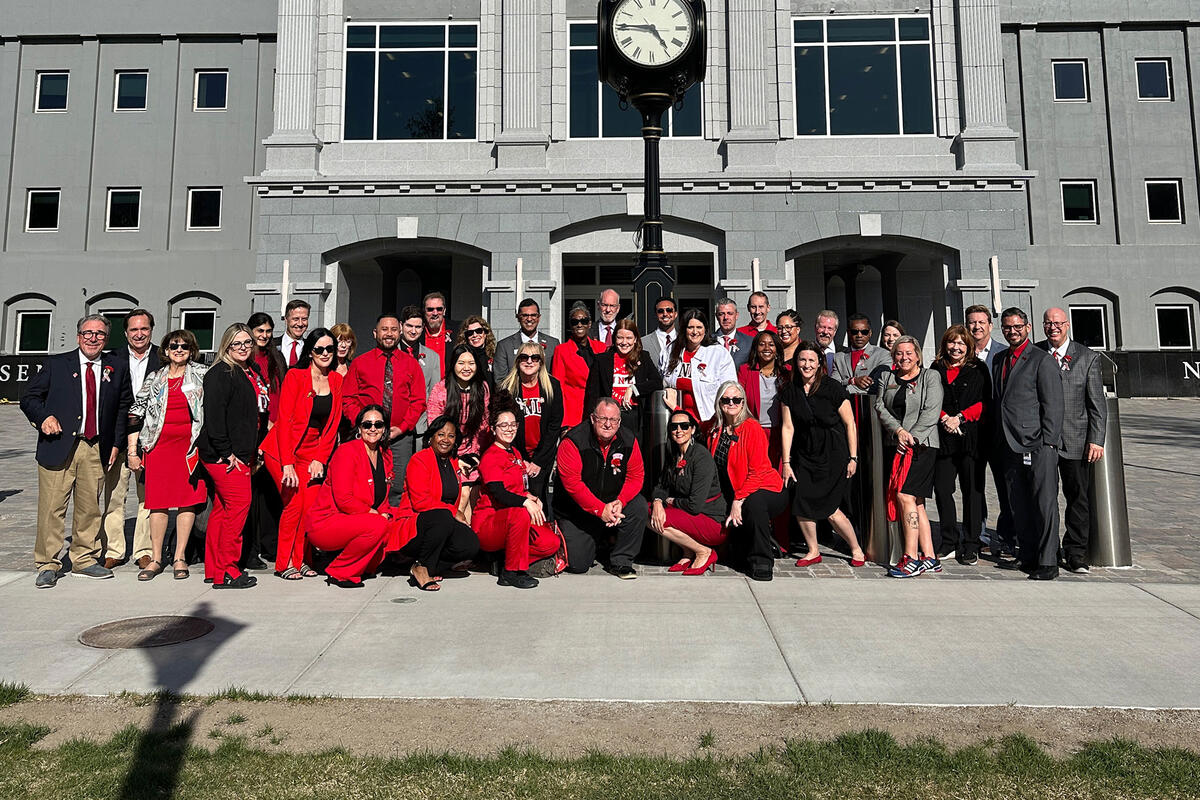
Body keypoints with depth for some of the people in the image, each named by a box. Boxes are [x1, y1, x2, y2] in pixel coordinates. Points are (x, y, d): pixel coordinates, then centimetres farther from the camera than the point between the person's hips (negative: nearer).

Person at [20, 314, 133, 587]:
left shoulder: (117, 366, 9)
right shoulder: (56, 364, 5)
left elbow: (124, 405, 14)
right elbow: (29, 397, 9)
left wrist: (116, 443, 8)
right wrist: (44, 417, -11)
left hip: (97, 449, 2)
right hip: (59, 445, -2)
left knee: (90, 508, 9)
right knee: (52, 508, 0)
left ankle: (84, 560, 23)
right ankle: (47, 565, 12)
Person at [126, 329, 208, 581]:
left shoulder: (202, 374, 6)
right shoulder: (154, 378, 9)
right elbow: (135, 413, 11)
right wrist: (132, 451, 5)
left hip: (190, 445, -1)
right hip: (159, 444, 1)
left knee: (188, 500, 0)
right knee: (158, 501, 1)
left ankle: (179, 558, 9)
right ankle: (156, 558, 12)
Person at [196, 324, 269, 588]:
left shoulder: (252, 373, 17)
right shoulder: (219, 374, -9)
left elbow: (260, 413, 23)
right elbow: (213, 416, -16)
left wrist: (255, 449, 16)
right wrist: (226, 453, -18)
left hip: (243, 455, 8)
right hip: (222, 455, -8)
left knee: (222, 508, 12)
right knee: (239, 504, -11)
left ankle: (214, 569, 19)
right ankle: (226, 572, -4)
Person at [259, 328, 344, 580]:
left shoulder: (336, 380, 4)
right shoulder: (295, 376, -10)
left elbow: (333, 423, 5)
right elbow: (284, 419, -14)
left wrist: (320, 459, -4)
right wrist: (287, 464, -20)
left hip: (313, 451, 4)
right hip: (282, 449, -4)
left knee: (312, 506, -8)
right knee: (295, 502, -13)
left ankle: (300, 559, 9)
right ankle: (283, 563, 1)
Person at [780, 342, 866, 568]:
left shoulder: (832, 388, -9)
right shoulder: (791, 391, 2)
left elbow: (850, 424, -4)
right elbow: (788, 427, 3)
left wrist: (853, 458, -4)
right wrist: (786, 462, 0)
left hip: (833, 455, -4)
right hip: (805, 454, 4)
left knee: (827, 508, -5)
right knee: (801, 504, -6)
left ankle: (856, 549, 19)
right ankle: (813, 551, 16)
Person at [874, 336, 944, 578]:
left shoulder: (931, 377, 4)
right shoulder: (886, 378, 16)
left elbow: (931, 412, -6)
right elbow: (880, 407, 6)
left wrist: (911, 438, -13)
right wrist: (898, 431, -9)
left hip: (921, 445, -5)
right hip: (894, 446, 5)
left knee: (905, 496, -15)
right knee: (917, 503, 5)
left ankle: (911, 557, -9)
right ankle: (929, 558, 9)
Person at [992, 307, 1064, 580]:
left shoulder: (1042, 360, -5)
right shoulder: (999, 360, 16)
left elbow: (1053, 406, -8)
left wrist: (1047, 444, -13)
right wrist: (998, 441, 13)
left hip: (1038, 446, -7)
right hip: (1010, 447, 7)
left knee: (1045, 504, -1)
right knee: (1019, 505, 12)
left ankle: (1048, 563, 6)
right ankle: (1027, 555, 23)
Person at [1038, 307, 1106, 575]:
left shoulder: (1088, 357, 4)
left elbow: (1098, 403, 2)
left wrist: (1096, 440, -5)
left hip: (1076, 440, 0)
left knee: (1078, 497, 6)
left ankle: (1075, 553, 17)